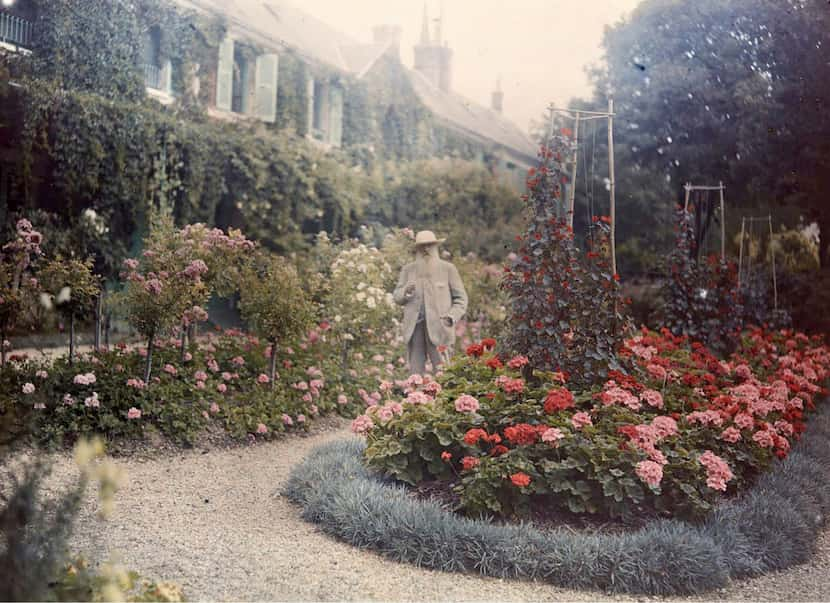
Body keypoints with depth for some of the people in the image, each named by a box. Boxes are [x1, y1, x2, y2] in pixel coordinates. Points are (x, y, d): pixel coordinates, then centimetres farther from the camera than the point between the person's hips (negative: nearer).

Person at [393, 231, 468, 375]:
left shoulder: (448, 269, 5)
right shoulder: (408, 270, 12)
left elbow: (461, 298, 7)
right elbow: (397, 297, 12)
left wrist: (452, 317, -10)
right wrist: (406, 291, -11)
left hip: (438, 327, -2)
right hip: (414, 327, 2)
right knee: (415, 372, 2)